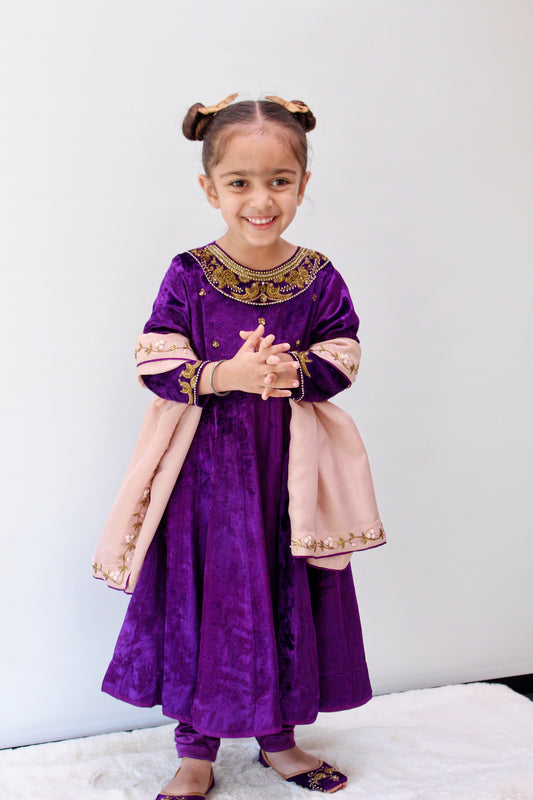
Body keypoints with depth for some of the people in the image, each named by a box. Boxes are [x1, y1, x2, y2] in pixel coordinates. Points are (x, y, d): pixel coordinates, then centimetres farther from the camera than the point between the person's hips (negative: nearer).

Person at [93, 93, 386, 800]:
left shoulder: (320, 279, -1)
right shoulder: (188, 276, -6)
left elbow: (341, 364, 0)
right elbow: (155, 367, -8)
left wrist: (292, 373, -19)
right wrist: (224, 377, -23)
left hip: (289, 469, 2)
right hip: (207, 468, -2)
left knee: (288, 599, 12)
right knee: (204, 598, 6)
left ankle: (278, 736, 35)